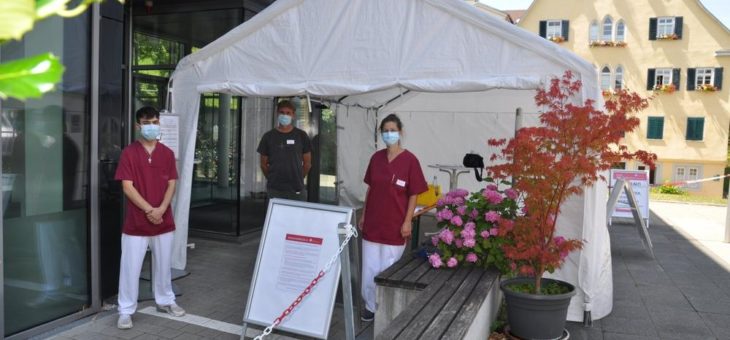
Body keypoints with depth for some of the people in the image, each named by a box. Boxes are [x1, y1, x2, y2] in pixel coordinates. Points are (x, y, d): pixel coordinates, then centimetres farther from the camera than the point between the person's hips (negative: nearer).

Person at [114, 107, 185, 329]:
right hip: (136, 222, -3)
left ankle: (165, 301, 33)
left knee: (163, 264, 16)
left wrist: (161, 209, -13)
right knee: (130, 267, 3)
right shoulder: (129, 153, -6)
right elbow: (127, 187, -11)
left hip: (164, 220, 4)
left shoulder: (167, 153, 4)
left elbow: (171, 184, 2)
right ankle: (126, 311, 16)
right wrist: (149, 210, -17)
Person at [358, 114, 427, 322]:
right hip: (372, 223, 4)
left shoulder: (410, 160, -9)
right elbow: (370, 189, 11)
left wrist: (407, 222, -11)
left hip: (394, 225, -4)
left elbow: (413, 195, -7)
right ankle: (370, 306, 28)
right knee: (369, 268, 11)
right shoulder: (376, 158, 4)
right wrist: (363, 215, 11)